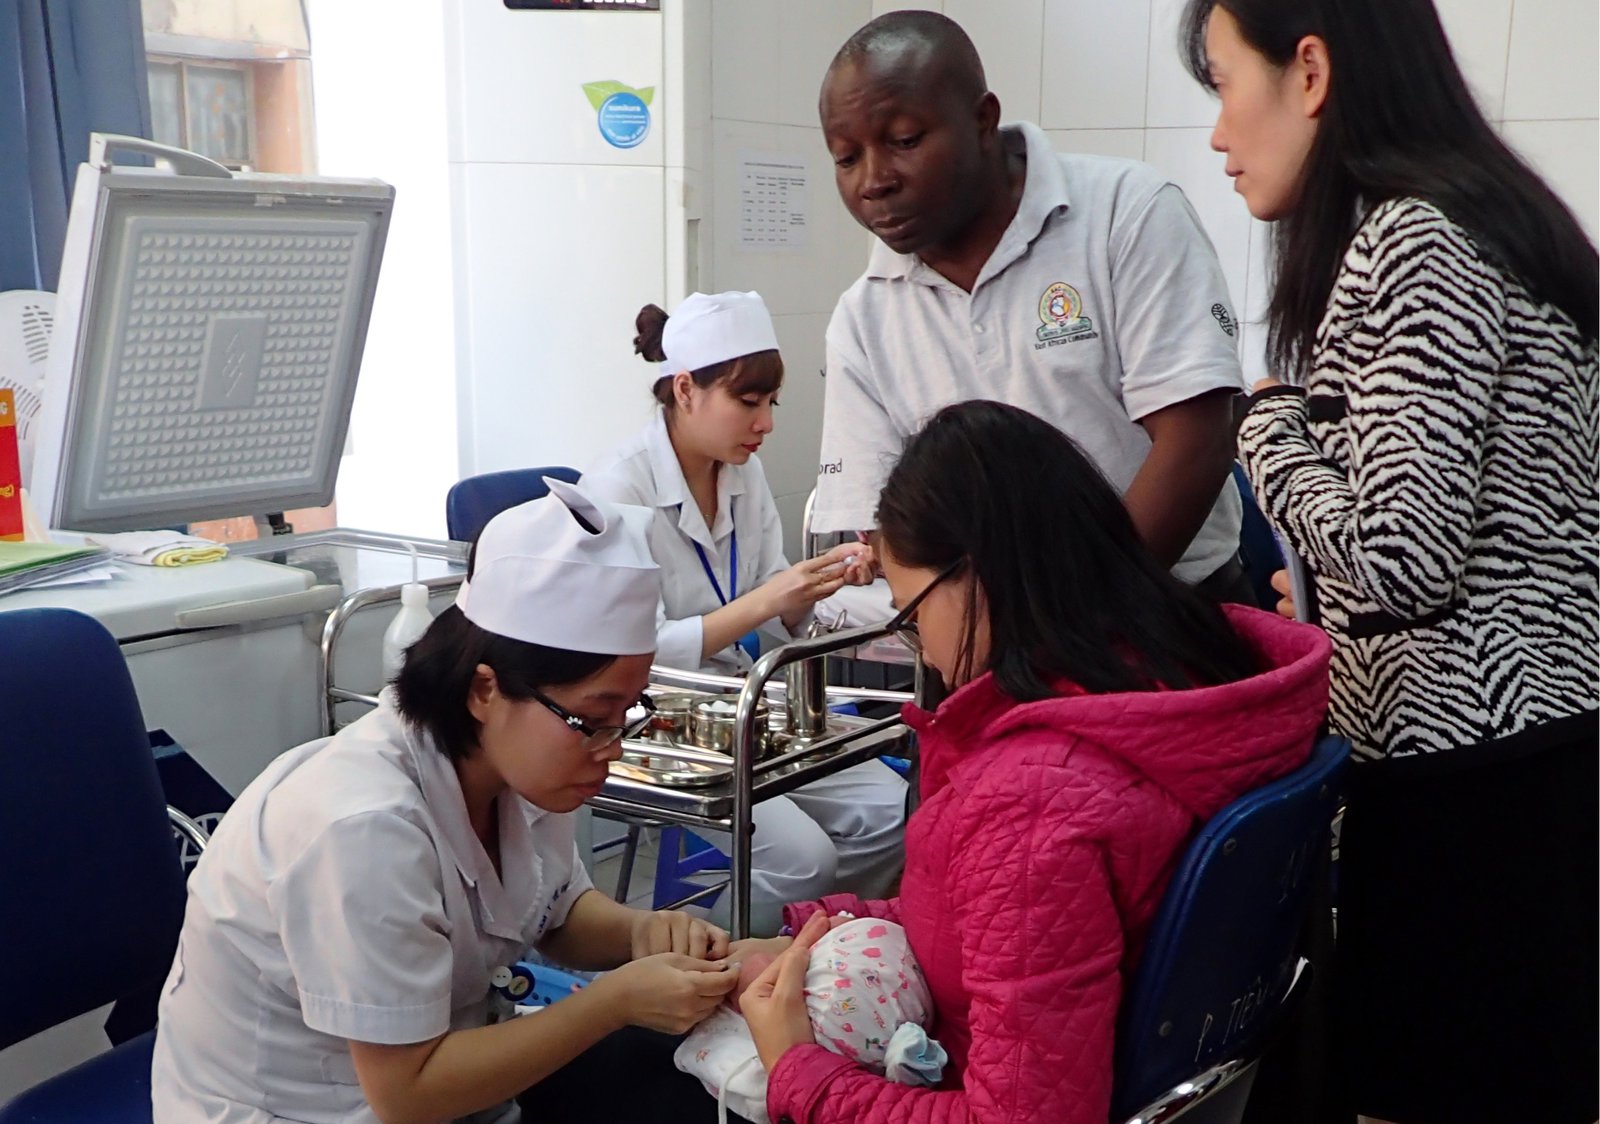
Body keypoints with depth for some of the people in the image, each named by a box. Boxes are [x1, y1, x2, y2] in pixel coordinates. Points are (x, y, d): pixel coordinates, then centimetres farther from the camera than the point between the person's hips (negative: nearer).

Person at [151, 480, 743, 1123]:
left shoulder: (511, 764, -11)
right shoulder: (366, 829, -33)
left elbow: (559, 915, 8)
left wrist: (640, 935, -13)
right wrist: (620, 998, -27)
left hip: (440, 1053, 7)